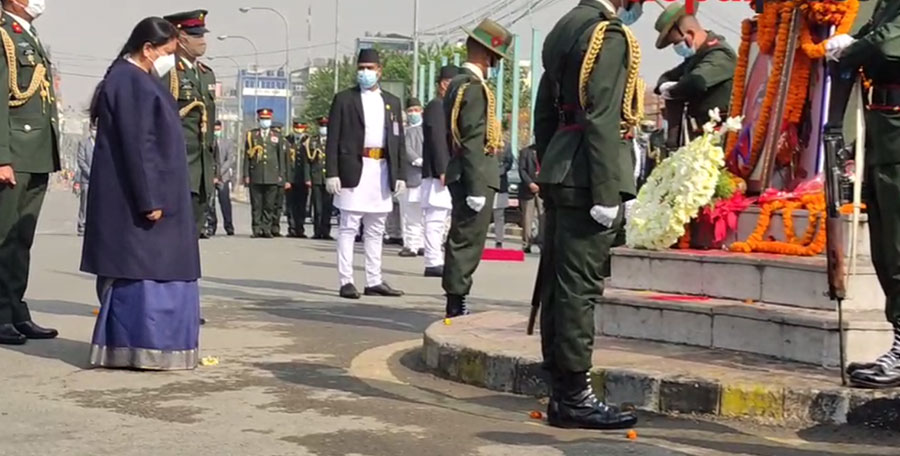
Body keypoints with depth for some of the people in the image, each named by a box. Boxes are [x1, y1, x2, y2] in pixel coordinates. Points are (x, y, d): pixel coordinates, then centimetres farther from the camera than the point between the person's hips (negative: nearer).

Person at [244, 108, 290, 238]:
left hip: (272, 177, 0)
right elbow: (247, 156, 8)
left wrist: (281, 176, 5)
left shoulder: (277, 136, 13)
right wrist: (246, 175, 2)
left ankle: (267, 229, 4)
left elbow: (282, 157, 12)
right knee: (256, 204, -1)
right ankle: (257, 229, 3)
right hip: (256, 177, 0)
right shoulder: (251, 135, 11)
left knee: (270, 205, -1)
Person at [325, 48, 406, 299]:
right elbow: (333, 139, -2)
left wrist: (400, 175, 7)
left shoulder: (392, 102, 15)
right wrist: (331, 173, -10)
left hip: (382, 170, 4)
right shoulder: (344, 99, 3)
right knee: (348, 227, -3)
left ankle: (374, 281, 14)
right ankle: (346, 281, -2)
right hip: (354, 169, -4)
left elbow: (398, 141, 15)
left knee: (376, 230, 9)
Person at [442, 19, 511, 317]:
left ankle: (455, 303, 19)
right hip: (474, 176, -10)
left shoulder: (457, 83, 16)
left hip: (460, 174, 10)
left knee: (461, 240, 13)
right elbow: (473, 142, -20)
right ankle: (456, 303, -5)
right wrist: (477, 187, -22)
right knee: (468, 241, -7)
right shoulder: (475, 87, -14)